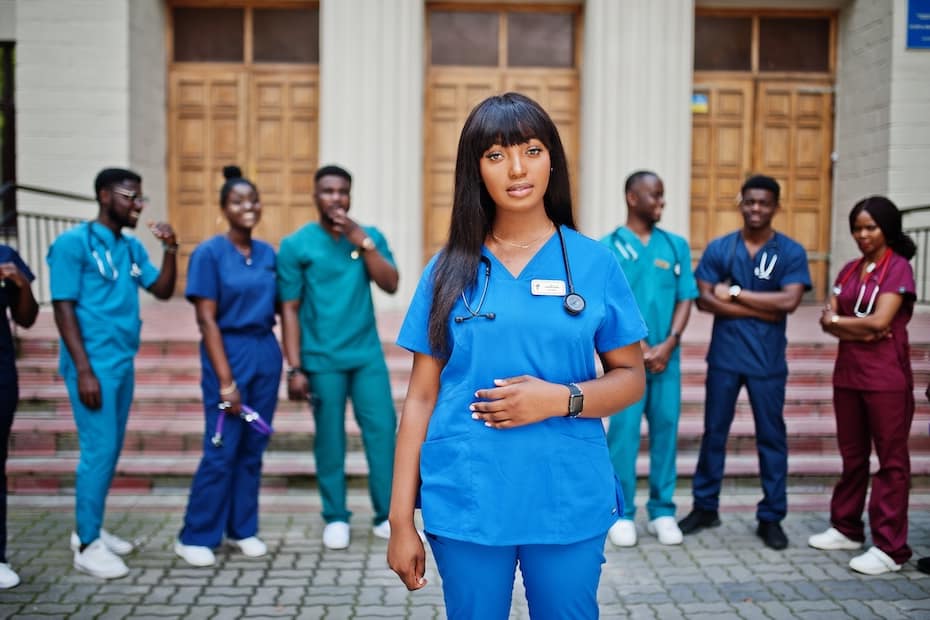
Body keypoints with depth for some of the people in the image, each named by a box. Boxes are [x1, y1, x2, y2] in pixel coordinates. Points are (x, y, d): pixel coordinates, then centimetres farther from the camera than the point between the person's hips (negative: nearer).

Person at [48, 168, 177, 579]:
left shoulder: (132, 247, 11)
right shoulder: (73, 243, -9)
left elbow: (162, 291, 12)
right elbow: (63, 309, -13)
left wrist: (170, 250, -3)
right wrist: (84, 370, -18)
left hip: (123, 363, 7)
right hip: (94, 365, -7)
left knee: (111, 449, 13)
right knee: (98, 450, -5)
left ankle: (90, 529, 27)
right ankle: (87, 545, 6)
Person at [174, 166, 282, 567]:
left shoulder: (267, 253, 9)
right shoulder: (209, 254, -7)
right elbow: (207, 320, -11)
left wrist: (290, 361, 6)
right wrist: (226, 381, -15)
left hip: (266, 353, 5)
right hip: (229, 353, -5)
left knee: (253, 448, 10)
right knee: (222, 450, -2)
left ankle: (243, 529, 23)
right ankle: (195, 537, 12)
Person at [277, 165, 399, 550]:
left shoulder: (369, 236, 6)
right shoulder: (296, 245, -2)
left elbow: (391, 285, -6)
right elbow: (289, 310, -4)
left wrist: (362, 240, -13)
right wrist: (295, 367, -9)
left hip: (367, 355, 3)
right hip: (321, 359, -2)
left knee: (382, 430, 2)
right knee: (329, 438, 5)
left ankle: (386, 515, 14)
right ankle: (336, 518, 18)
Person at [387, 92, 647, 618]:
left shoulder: (594, 263, 0)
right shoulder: (448, 271, 1)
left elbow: (631, 379, 3)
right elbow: (421, 397, 3)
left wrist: (561, 398, -16)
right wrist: (401, 520, 1)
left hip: (570, 501, 0)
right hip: (466, 503, 1)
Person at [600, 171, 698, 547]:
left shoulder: (676, 245, 9)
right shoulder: (608, 247, -1)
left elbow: (686, 298, 6)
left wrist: (668, 344, -7)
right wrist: (637, 346, -11)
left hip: (666, 356, 3)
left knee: (666, 430, 6)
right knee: (623, 433, -2)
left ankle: (662, 512, 17)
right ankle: (622, 514, 8)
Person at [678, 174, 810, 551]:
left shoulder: (791, 252, -1)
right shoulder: (718, 248, 3)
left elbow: (789, 300, -14)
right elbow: (704, 300, -8)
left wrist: (735, 293, -12)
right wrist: (761, 310, -13)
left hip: (768, 362, -1)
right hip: (724, 357, 1)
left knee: (771, 438, 6)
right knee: (714, 433, 10)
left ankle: (771, 517, 17)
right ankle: (705, 507, 23)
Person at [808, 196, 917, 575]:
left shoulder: (898, 268, -6)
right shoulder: (849, 270, 13)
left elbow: (879, 320, -16)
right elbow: (828, 319, 5)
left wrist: (838, 320, -2)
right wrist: (858, 330, -13)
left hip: (886, 375, -6)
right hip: (848, 371, 6)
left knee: (890, 459, 0)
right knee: (852, 455, 15)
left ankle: (889, 547, 3)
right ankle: (847, 527, 28)